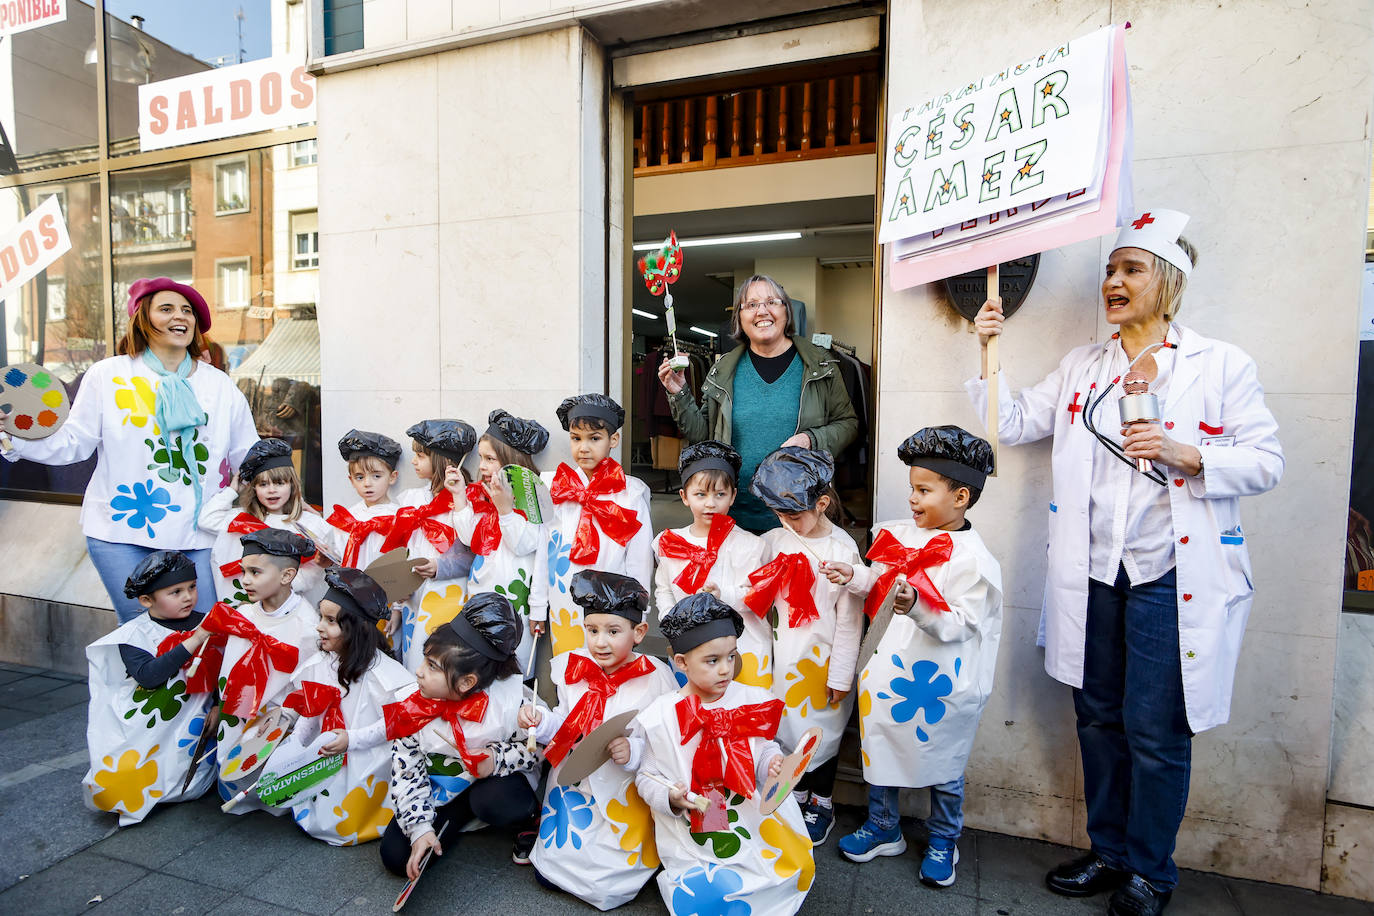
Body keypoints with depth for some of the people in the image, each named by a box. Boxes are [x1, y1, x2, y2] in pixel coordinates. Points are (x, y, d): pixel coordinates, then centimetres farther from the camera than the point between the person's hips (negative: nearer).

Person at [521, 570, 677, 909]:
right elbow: (565, 725, 7)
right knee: (548, 873, 4)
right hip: (574, 783, 4)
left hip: (625, 794, -4)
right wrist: (540, 722, -13)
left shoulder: (655, 678, -17)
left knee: (607, 887, -3)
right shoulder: (574, 668, -4)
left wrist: (634, 754, -31)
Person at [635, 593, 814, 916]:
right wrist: (671, 799, -22)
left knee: (796, 867, -10)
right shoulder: (658, 718, -12)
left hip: (753, 825, 3)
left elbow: (765, 748, 8)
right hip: (690, 838, -2)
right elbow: (646, 777, -4)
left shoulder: (752, 702, -5)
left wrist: (773, 763, -13)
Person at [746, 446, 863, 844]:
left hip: (824, 657, -3)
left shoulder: (843, 549, -17)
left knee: (822, 730, 14)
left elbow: (849, 620, -12)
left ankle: (822, 804, 37)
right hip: (785, 654, 4)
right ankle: (797, 795, 41)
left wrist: (840, 676, -9)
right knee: (787, 725, 17)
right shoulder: (775, 540, -5)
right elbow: (759, 598, 6)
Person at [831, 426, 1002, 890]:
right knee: (879, 743, 18)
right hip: (886, 669, 6)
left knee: (942, 765, 15)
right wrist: (856, 578, -4)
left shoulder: (972, 558, -18)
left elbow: (959, 625, -22)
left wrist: (916, 606, -36)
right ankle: (883, 828, 40)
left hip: (938, 682, -6)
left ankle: (942, 842, 40)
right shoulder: (903, 534, 1)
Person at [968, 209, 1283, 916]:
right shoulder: (1081, 365, 12)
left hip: (1169, 578, -4)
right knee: (1098, 718, 14)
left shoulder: (1221, 365, 0)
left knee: (1155, 732, 4)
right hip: (1092, 574, 4)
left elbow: (1266, 460, -2)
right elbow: (1013, 423, 9)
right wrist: (987, 353, 1)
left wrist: (1185, 455, -19)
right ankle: (1108, 851, 33)